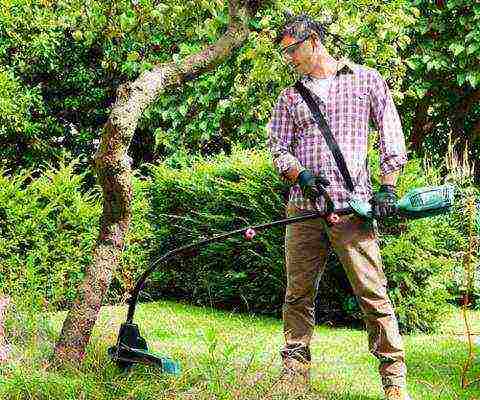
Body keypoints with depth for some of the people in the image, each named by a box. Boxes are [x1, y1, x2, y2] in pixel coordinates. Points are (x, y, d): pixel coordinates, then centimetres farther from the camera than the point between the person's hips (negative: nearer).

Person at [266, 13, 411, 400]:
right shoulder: (289, 98, 19)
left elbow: (391, 135, 7)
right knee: (298, 294, 2)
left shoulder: (366, 79, 10)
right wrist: (300, 174, -8)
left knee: (372, 292, -9)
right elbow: (278, 149, 13)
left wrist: (388, 188, -2)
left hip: (353, 206, -4)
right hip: (303, 208, 4)